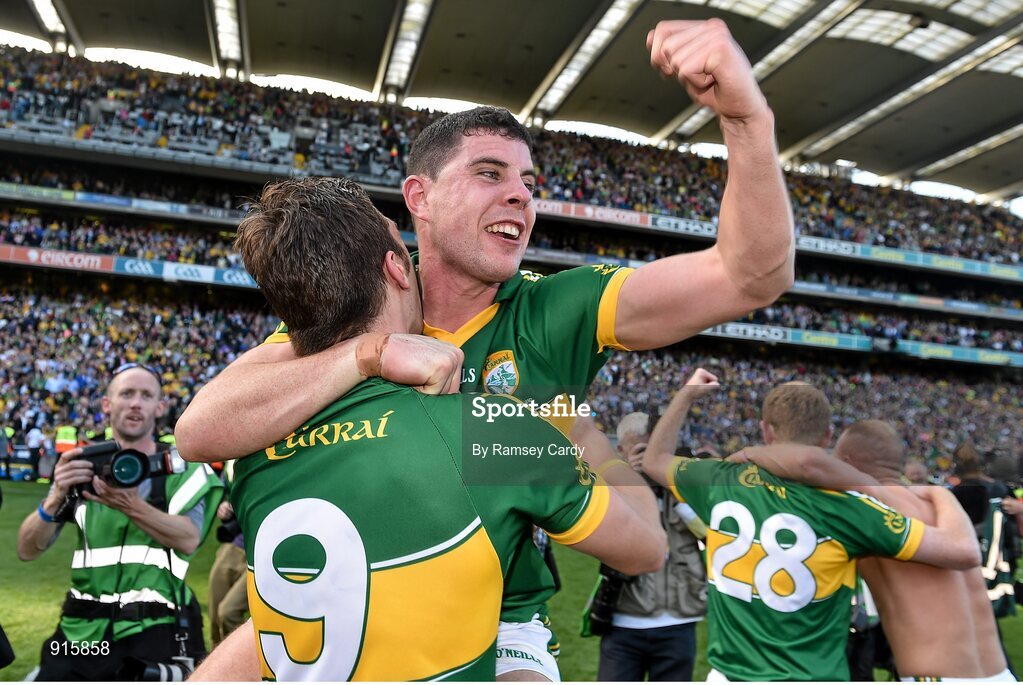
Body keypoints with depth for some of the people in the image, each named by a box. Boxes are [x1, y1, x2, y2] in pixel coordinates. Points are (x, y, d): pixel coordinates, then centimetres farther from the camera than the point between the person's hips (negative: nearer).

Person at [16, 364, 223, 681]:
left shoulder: (183, 466, -2)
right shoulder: (83, 465, 7)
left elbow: (189, 540, -17)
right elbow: (27, 551, 2)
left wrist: (133, 507, -32)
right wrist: (56, 498, -17)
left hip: (155, 630, -3)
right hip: (81, 632, 3)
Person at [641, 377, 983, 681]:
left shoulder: (720, 481, -6)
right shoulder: (841, 505, -15)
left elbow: (653, 460, 14)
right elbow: (965, 552, -10)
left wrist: (687, 394, 21)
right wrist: (941, 495, 9)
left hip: (727, 674, 3)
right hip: (809, 675, -3)